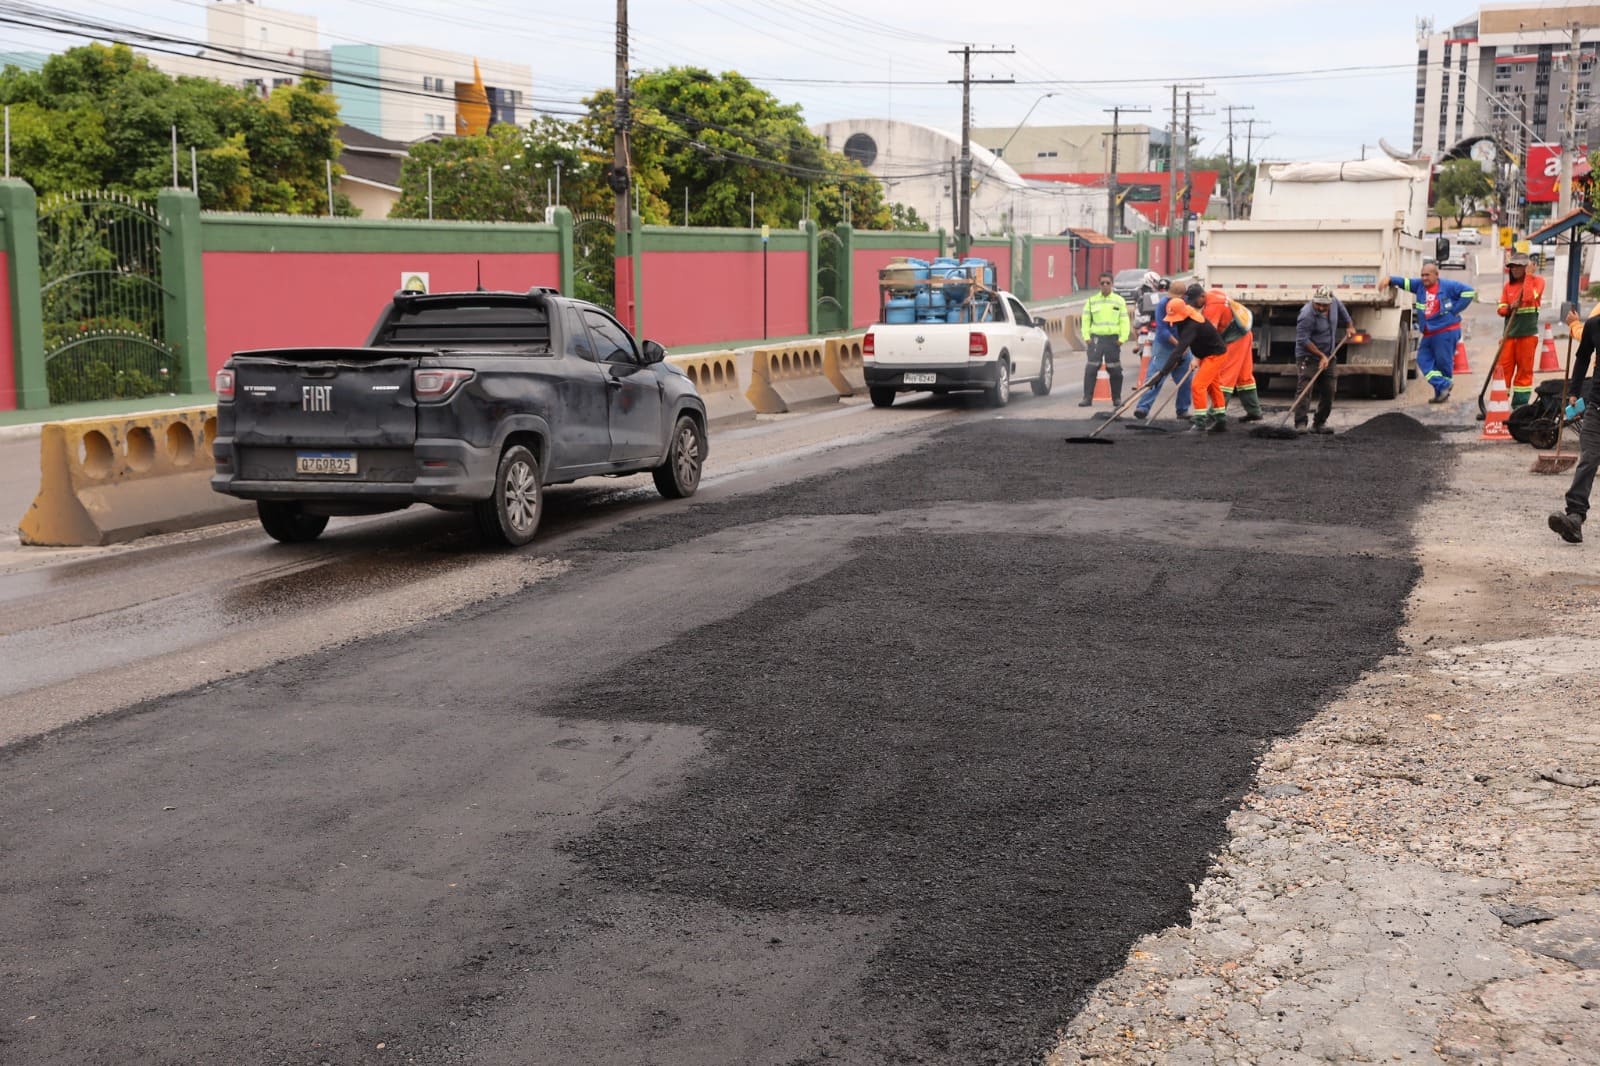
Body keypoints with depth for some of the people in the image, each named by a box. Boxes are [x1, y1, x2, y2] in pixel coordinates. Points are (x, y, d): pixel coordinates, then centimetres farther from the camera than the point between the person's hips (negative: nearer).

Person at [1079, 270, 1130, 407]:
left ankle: (1117, 398, 12)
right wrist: (1086, 336, -3)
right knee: (1091, 369, -7)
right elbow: (1086, 319, 7)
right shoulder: (1092, 300, 9)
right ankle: (1087, 398, -3)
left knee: (1115, 370, 3)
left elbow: (1124, 321, 5)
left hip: (1113, 338, 0)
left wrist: (1122, 338, -5)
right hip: (1096, 338, 0)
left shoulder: (1119, 301, 7)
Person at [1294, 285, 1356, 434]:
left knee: (1328, 390, 4)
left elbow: (1342, 311, 19)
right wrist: (1321, 356, -24)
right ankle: (1300, 424, -19)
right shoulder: (1307, 315, -27)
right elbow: (1303, 340, -25)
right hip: (1308, 356, -7)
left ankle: (1319, 423, 11)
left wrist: (1349, 325, 22)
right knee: (1304, 389, -16)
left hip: (1329, 355, 7)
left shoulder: (1334, 302, -7)